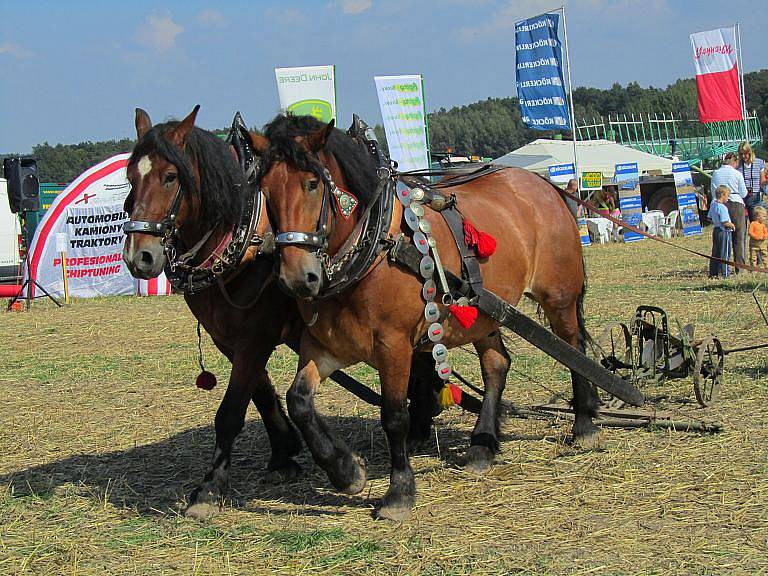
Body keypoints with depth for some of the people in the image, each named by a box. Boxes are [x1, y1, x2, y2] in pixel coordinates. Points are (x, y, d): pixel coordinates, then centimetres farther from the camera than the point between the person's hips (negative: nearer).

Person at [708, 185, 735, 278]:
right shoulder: (722, 207, -20)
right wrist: (732, 225, -7)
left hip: (715, 231, 9)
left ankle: (713, 273, 15)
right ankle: (724, 273, -1)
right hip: (724, 232, -9)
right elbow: (725, 222, -23)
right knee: (725, 254, -2)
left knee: (715, 253, 12)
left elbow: (710, 218, 17)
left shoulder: (713, 205, 8)